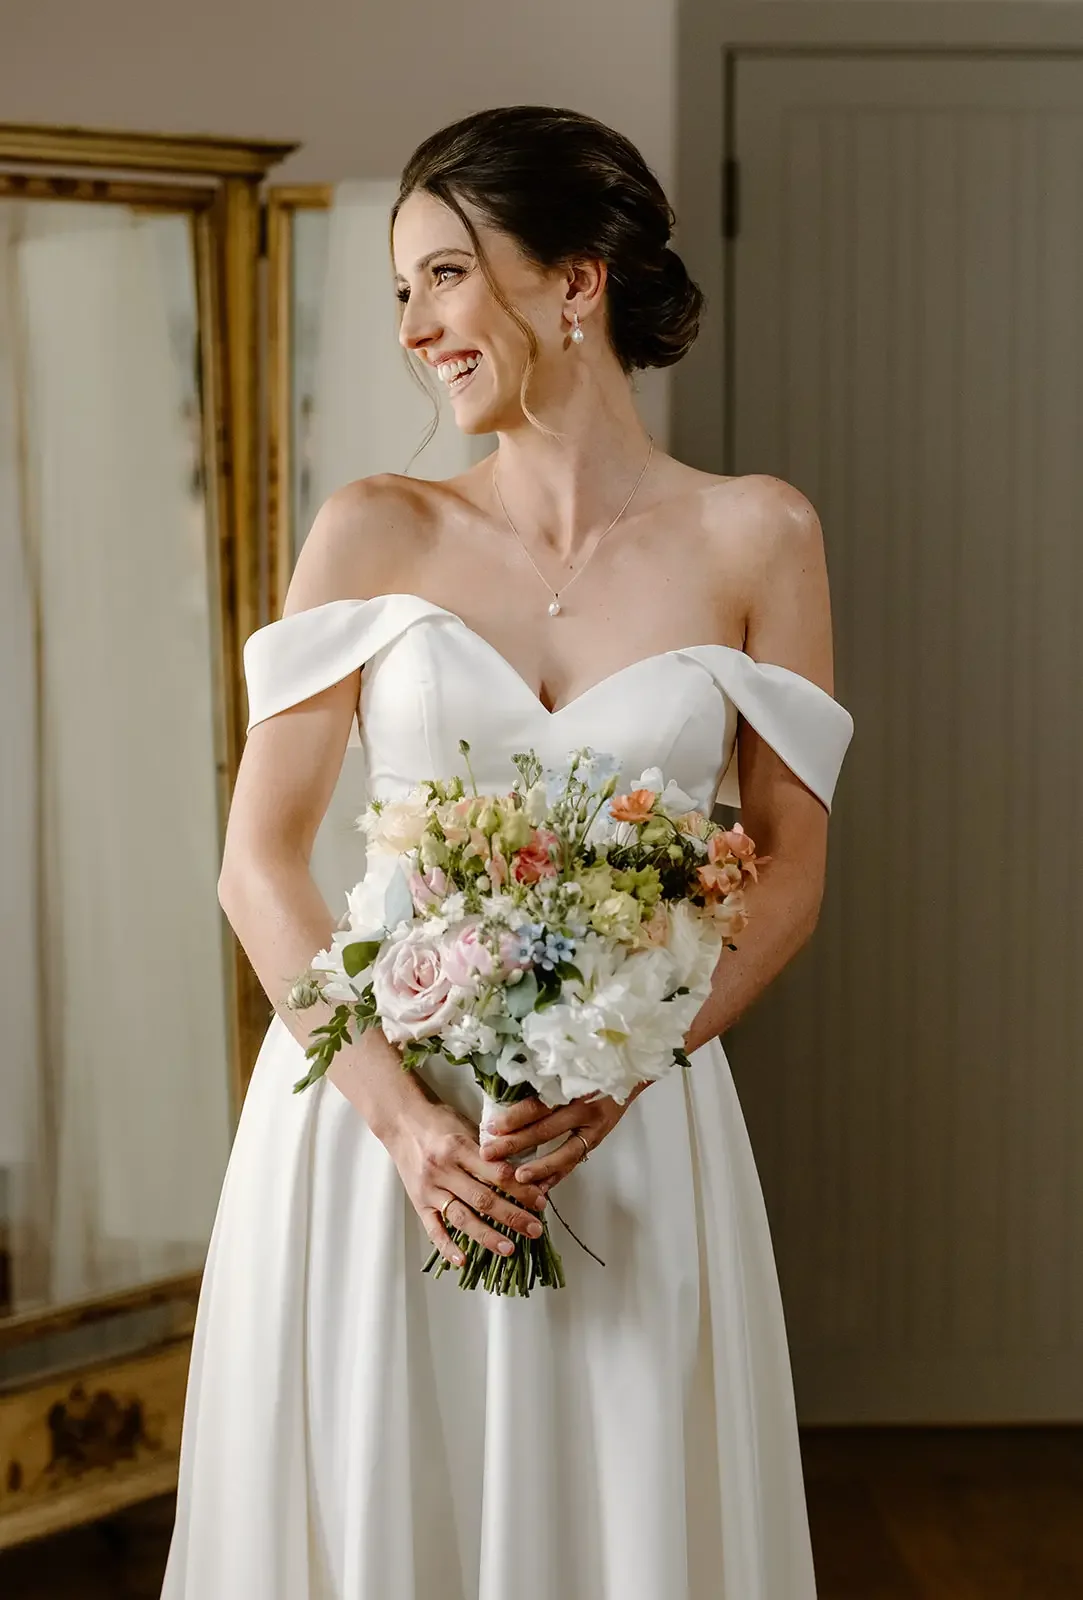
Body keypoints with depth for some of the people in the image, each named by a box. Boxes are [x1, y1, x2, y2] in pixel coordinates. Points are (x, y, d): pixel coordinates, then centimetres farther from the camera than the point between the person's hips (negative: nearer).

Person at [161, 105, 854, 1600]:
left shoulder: (754, 537, 1)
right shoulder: (377, 533, 2)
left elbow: (791, 867, 2)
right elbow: (259, 859, -1)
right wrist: (399, 1108, -14)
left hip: (634, 1133, 0)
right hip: (372, 1115, 0)